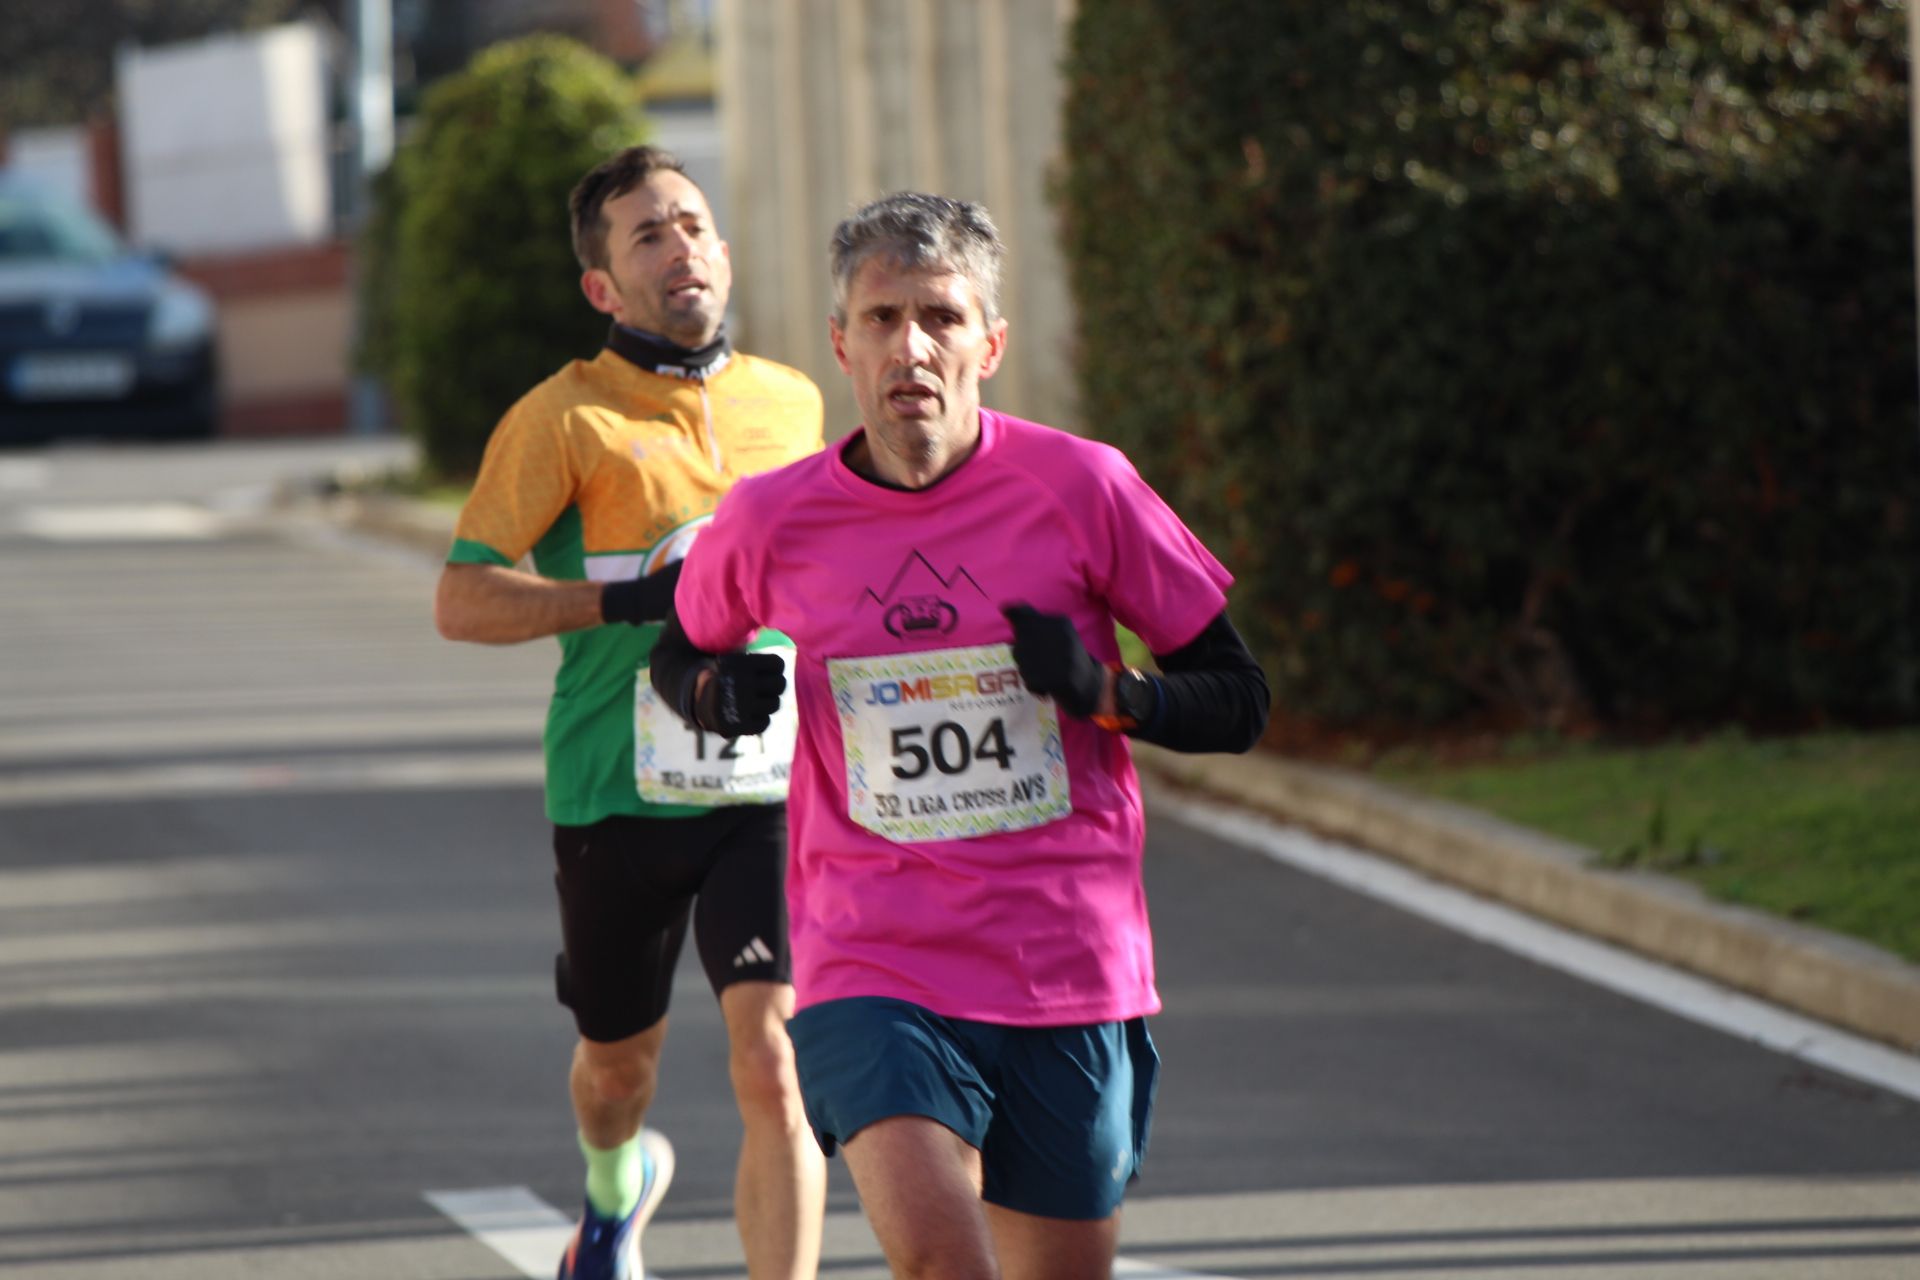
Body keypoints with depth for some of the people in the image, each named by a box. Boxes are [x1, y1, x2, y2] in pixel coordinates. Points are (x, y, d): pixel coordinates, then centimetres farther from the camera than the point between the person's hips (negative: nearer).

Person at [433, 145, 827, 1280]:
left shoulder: (793, 402, 9)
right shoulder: (563, 419, -6)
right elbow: (462, 602, -11)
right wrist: (633, 599, -19)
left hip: (771, 791, 2)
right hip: (617, 797, -2)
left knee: (774, 1065, -15)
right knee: (618, 1061, 17)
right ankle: (617, 1189, 53)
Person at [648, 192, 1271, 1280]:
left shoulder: (1081, 488, -3)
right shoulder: (771, 523, 0)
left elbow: (1240, 702, 4)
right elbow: (681, 653, 21)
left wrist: (1104, 692, -15)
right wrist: (716, 693, -3)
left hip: (1072, 975, 1)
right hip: (871, 969, -1)